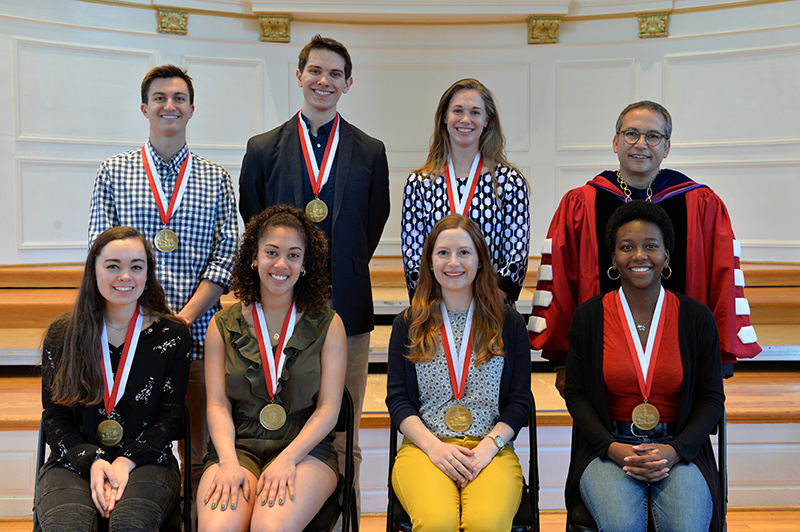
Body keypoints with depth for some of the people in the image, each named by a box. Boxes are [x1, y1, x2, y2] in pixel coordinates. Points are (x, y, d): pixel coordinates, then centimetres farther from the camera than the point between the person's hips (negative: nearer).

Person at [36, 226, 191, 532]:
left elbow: (170, 416, 3)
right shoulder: (61, 335, 9)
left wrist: (126, 462, -13)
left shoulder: (173, 334, 5)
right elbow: (54, 418, 7)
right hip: (74, 463, 1)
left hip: (144, 462, -1)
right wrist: (92, 461, -11)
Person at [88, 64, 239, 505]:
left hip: (198, 332, 0)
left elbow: (225, 257, 4)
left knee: (194, 448, 4)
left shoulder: (216, 179, 11)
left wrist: (184, 317, -8)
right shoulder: (112, 174, 10)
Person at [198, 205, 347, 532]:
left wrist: (287, 459, -15)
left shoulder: (328, 325, 6)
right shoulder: (223, 326, 10)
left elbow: (328, 408, 0)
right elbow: (218, 405, 3)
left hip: (305, 449, -1)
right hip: (238, 446, 1)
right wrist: (229, 463, -15)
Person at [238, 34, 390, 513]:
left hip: (348, 311, 0)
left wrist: (343, 275, 10)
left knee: (344, 438, 6)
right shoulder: (263, 150, 7)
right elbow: (252, 226, 12)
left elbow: (373, 226, 13)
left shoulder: (370, 153, 8)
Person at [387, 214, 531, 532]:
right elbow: (397, 398, 7)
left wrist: (489, 445, -9)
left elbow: (520, 399, 8)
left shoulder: (509, 323, 11)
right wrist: (434, 446, -10)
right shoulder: (408, 324, 12)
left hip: (490, 449, 0)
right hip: (425, 447, 0)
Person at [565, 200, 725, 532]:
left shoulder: (697, 318, 3)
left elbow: (712, 399, 5)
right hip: (608, 446, 0)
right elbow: (576, 394, 3)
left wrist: (674, 451, -11)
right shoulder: (588, 317, 2)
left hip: (677, 447, 1)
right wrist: (614, 449, -13)